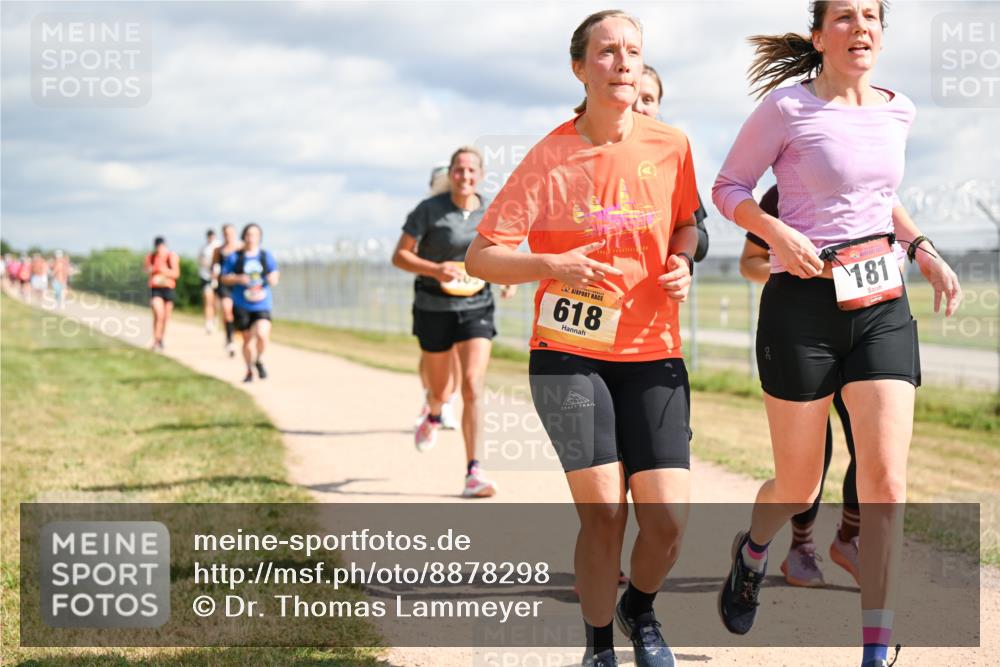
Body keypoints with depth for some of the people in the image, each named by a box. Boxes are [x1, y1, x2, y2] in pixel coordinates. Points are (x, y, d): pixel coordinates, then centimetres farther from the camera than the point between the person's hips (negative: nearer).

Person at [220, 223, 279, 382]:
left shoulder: (266, 256, 6)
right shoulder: (234, 257, 2)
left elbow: (275, 274, 7)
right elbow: (225, 278, 3)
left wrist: (273, 278, -16)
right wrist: (238, 279, -16)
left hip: (262, 305, 0)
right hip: (241, 306, 0)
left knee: (262, 334, -20)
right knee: (247, 339, 6)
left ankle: (259, 361, 9)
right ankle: (249, 371, 28)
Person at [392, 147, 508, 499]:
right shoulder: (429, 210, -9)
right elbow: (400, 256, -9)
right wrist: (435, 269, -25)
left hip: (476, 307, 1)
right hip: (434, 308, -1)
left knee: (473, 386, -15)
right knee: (440, 391, 14)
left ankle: (473, 473, -14)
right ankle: (433, 417, 54)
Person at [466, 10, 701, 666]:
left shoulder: (670, 146, 1)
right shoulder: (550, 157, -6)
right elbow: (481, 256, -5)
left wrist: (683, 263, -1)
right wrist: (551, 266, -22)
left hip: (653, 353, 2)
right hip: (568, 353, -2)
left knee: (669, 518, -8)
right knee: (602, 509, -13)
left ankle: (640, 608, 26)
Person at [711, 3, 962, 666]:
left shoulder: (898, 110, 9)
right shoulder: (787, 107, -7)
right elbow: (728, 188, 0)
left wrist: (924, 250, 11)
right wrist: (778, 233, -17)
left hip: (882, 306, 4)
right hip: (802, 306, -4)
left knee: (886, 481, -9)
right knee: (799, 487, 7)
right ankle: (753, 549, 44)